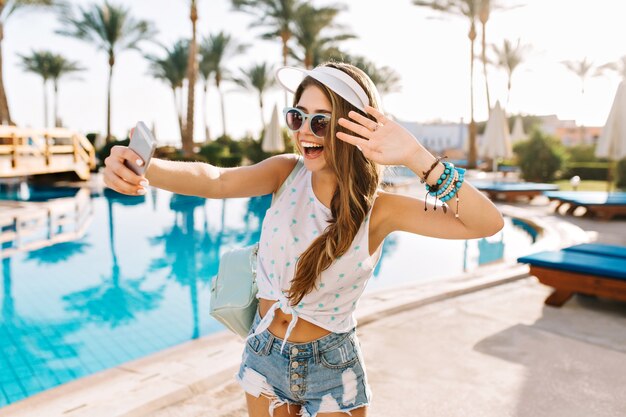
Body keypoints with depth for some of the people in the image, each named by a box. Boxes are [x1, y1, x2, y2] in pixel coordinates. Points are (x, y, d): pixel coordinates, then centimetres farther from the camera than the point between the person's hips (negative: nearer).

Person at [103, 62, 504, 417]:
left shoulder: (378, 209, -17)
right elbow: (218, 181, -29)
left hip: (331, 367, -2)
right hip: (264, 356, 3)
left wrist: (418, 159, -37)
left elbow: (488, 223, -25)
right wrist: (143, 168, -47)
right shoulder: (288, 173, -11)